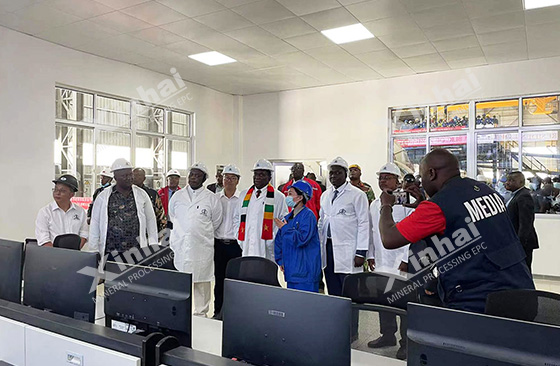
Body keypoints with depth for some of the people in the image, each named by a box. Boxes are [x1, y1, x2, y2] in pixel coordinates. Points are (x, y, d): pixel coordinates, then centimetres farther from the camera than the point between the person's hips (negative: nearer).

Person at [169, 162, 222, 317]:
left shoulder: (211, 198, 1)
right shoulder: (177, 196, 8)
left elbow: (216, 222, 12)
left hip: (202, 247, -2)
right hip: (180, 245, 2)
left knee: (202, 281, 4)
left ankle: (201, 313, 17)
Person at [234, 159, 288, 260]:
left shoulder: (278, 197, 1)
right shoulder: (244, 195, 15)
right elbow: (237, 218, 22)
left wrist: (272, 241, -6)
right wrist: (240, 239, 10)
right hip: (247, 249, 4)